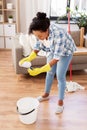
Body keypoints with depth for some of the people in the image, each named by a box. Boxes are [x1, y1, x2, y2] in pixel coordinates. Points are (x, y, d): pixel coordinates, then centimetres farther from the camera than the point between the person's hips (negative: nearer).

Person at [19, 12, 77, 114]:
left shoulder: (58, 34, -44)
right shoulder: (41, 32, -26)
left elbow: (56, 58, -40)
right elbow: (38, 46, -9)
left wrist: (40, 70, -46)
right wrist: (28, 58, -25)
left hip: (65, 51, -5)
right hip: (53, 50, 6)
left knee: (60, 76, -2)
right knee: (50, 73, 14)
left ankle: (60, 101, 16)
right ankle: (46, 94, 34)